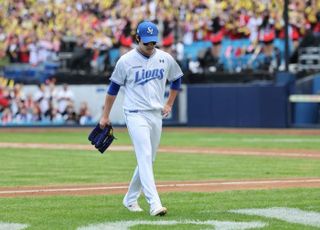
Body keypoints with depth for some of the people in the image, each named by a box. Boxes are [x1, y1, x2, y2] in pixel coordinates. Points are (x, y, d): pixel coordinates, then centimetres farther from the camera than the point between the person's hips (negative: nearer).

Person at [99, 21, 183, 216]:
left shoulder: (165, 59, 4)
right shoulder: (126, 60, -6)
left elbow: (176, 79, 22)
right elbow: (114, 88, 2)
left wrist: (169, 104, 15)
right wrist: (105, 116, 4)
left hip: (156, 116, 5)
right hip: (136, 114, -5)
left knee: (148, 160, 11)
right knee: (145, 158, -16)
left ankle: (131, 199, 27)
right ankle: (154, 204, -25)